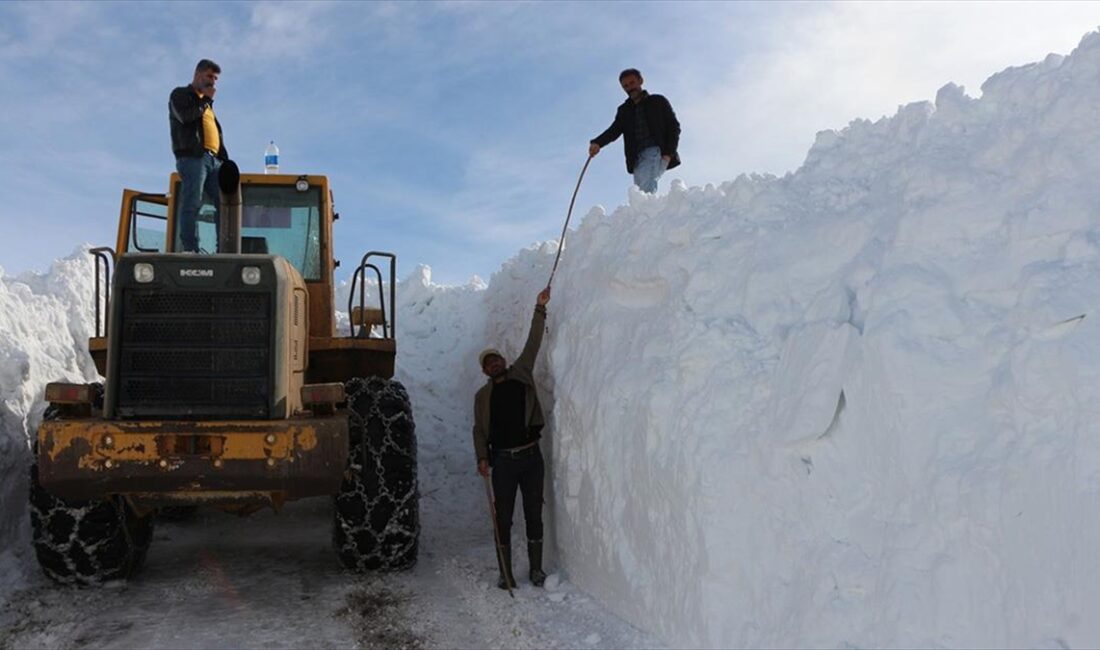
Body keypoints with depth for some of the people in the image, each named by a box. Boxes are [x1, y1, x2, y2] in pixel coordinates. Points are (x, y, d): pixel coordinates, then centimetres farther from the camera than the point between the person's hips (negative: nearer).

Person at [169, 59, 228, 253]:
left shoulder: (206, 103, 32)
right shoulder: (180, 95, 11)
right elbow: (186, 116, -11)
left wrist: (225, 159, 15)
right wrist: (206, 99, 2)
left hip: (213, 159, 7)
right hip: (191, 157, -7)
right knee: (191, 205, -14)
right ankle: (189, 250, -18)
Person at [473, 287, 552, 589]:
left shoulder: (521, 374, 6)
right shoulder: (483, 395, 6)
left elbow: (533, 343, 1)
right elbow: (479, 429, 4)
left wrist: (540, 309, -3)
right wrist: (482, 458, -9)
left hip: (531, 455, 0)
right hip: (503, 460, 0)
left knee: (534, 515, 7)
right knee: (503, 519, 4)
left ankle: (536, 569, 18)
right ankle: (506, 573, 13)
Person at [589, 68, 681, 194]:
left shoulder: (658, 101, 15)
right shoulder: (624, 110, 24)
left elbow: (674, 127, 9)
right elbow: (614, 130, 9)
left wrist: (669, 153, -7)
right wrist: (597, 143, -13)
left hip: (658, 152, -4)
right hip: (638, 157, 4)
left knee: (647, 184, -29)